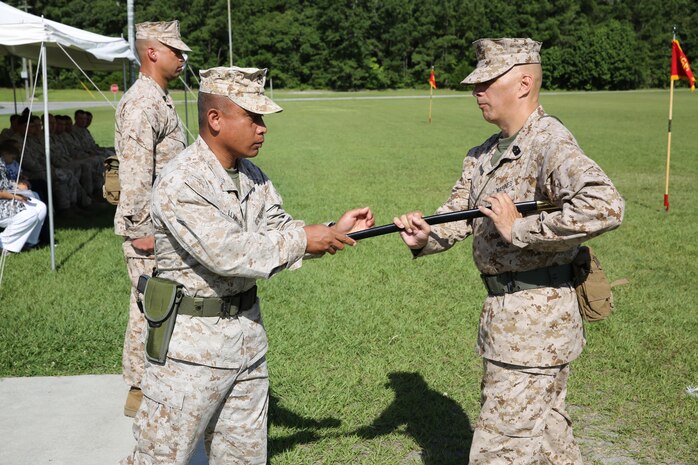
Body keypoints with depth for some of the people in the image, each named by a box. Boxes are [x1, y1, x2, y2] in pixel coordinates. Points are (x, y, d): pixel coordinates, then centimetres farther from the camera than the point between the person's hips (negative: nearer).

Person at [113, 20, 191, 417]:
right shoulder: (142, 104, -17)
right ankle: (139, 391, 7)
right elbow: (135, 172, -23)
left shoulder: (162, 100, 16)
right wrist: (140, 228, -23)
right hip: (148, 227, -10)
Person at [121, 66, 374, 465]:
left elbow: (279, 231, 8)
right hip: (192, 338, -8)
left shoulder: (252, 176, 7)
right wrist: (303, 241, -21)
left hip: (247, 329, 8)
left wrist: (334, 230, -8)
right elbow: (227, 255, -27)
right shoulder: (181, 184, -20)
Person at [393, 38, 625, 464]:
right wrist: (426, 237, -11)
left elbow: (605, 206, -33)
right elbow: (458, 214, 11)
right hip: (505, 312, 9)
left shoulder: (550, 142, -18)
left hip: (536, 318, -9)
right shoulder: (484, 155, 11)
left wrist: (520, 229, -27)